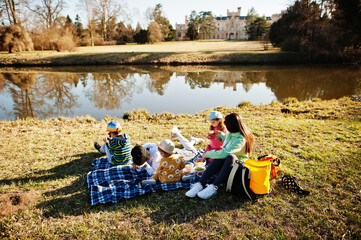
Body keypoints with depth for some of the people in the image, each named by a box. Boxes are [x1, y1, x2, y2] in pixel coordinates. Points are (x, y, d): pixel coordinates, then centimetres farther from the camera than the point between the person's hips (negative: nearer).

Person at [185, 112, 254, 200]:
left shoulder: (240, 139, -23)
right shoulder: (230, 133, 3)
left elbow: (225, 153, -32)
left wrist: (207, 154, -24)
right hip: (224, 162, 6)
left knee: (231, 156, -39)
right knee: (219, 159, -29)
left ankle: (213, 187, -44)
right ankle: (200, 184, -39)